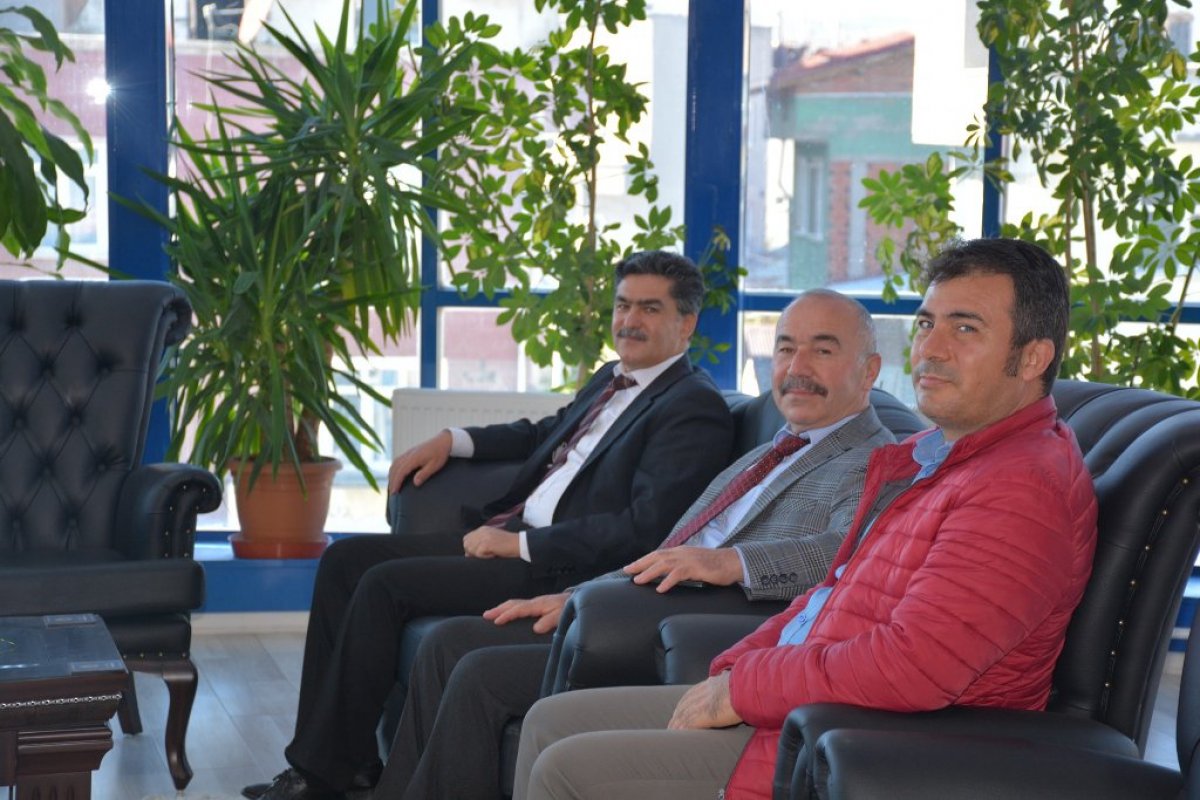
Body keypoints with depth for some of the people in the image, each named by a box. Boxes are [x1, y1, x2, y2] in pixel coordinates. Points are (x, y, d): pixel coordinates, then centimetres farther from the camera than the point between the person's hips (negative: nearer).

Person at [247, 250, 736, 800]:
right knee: (344, 560, 3)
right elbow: (547, 433, 35)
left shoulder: (695, 408, -11)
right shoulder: (612, 379, 17)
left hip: (561, 569, -10)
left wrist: (520, 544, -18)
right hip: (509, 538, 10)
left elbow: (644, 528, -21)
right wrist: (451, 440, 19)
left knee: (384, 584, -19)